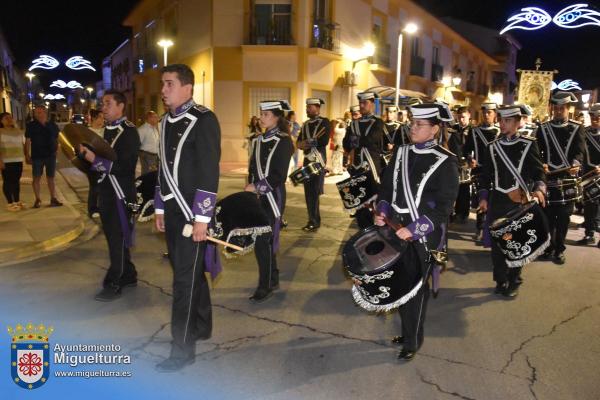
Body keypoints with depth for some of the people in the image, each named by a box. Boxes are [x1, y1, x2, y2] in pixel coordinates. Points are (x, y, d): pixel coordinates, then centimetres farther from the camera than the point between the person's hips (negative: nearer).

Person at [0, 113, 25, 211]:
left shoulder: (19, 131, 12)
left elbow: (23, 145, 17)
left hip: (18, 160, 5)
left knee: (17, 181, 10)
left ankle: (17, 201, 17)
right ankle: (10, 203, 3)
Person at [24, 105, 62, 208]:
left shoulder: (53, 125, 5)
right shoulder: (31, 126, -1)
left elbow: (56, 140, 11)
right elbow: (28, 141, 0)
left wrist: (55, 151, 1)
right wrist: (27, 155, -5)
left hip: (51, 155, 2)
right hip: (37, 156, -1)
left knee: (51, 178, 7)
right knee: (36, 178, 3)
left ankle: (53, 199, 12)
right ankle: (38, 199, 12)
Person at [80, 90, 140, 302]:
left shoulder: (129, 131, -14)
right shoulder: (108, 130, 13)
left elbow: (124, 165, -21)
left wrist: (95, 159, -24)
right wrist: (88, 154, 6)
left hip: (121, 193, -9)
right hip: (106, 191, 9)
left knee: (118, 238, -2)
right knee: (113, 235, 15)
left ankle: (114, 284, 7)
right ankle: (128, 275, 28)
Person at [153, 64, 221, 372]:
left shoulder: (203, 120, -12)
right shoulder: (166, 121, 12)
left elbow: (210, 172, -17)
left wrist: (201, 218, -19)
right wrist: (160, 209, 16)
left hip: (192, 213, -8)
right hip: (172, 211, 8)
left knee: (185, 278, -3)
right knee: (190, 271, 19)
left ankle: (183, 348, 9)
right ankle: (201, 326, 37)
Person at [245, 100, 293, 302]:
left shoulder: (283, 141, -9)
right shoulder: (258, 140, 12)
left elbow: (279, 175, -15)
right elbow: (253, 168, 14)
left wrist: (257, 187, -16)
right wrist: (250, 187, 0)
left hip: (272, 196, -7)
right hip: (258, 195, 7)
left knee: (262, 241, -8)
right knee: (266, 239, 13)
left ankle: (265, 286, 4)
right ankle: (273, 279, 27)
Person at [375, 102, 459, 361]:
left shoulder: (446, 162, -11)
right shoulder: (401, 152, 5)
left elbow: (443, 207, -14)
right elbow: (386, 187, 13)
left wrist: (413, 230, -21)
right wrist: (382, 212, -4)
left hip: (423, 238, -5)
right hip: (396, 230, 5)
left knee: (416, 288, 7)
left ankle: (413, 341, 25)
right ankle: (408, 332, 35)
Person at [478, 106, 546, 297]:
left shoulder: (529, 144, 0)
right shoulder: (492, 147, 8)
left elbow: (538, 171, -5)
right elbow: (485, 174, 10)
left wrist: (539, 189, -23)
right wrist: (483, 197, 1)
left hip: (521, 202, -2)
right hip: (497, 202, 2)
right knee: (497, 242, 5)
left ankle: (513, 282, 23)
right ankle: (501, 281, 19)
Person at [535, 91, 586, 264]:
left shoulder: (577, 128, 4)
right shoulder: (543, 128, 7)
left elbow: (579, 150, -7)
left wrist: (576, 164, -29)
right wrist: (541, 165, -20)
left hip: (568, 178, 0)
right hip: (547, 178, 1)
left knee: (563, 216, 5)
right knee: (548, 215, 5)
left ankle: (559, 250, 15)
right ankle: (548, 248, 17)